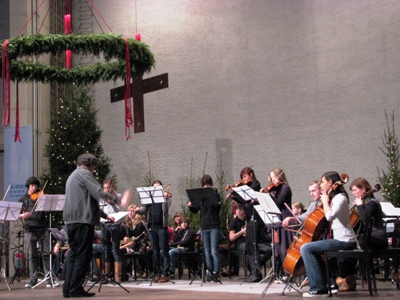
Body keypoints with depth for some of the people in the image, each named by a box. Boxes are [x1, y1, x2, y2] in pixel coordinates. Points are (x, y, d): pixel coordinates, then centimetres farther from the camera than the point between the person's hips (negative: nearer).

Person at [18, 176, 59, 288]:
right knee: (32, 256, 3)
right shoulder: (23, 199, 13)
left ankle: (50, 280, -3)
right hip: (30, 230, 1)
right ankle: (33, 280, 7)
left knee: (46, 254, -3)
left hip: (42, 229, -1)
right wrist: (22, 215, -13)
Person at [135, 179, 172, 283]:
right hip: (151, 227, 4)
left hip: (162, 226, -4)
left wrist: (167, 197, -30)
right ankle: (157, 274, 14)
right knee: (155, 251, 9)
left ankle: (165, 274, -2)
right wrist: (138, 210, -11)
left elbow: (168, 206, -14)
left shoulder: (165, 196, 4)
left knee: (164, 251, -3)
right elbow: (144, 210, 9)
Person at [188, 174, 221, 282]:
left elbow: (218, 207, -14)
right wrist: (191, 206, -8)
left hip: (214, 226, -5)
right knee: (207, 252, 7)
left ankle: (216, 273, -8)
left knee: (214, 251, -10)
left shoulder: (215, 195, 0)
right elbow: (195, 210, 13)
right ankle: (209, 273, 12)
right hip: (204, 227, 5)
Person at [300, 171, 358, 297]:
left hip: (344, 241, -11)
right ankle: (330, 281, 22)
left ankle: (318, 288, -15)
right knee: (313, 250, 27)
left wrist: (325, 201, -14)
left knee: (306, 248, -16)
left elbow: (330, 216, -28)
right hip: (342, 239, 11)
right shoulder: (334, 198, 18)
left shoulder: (340, 197, -11)